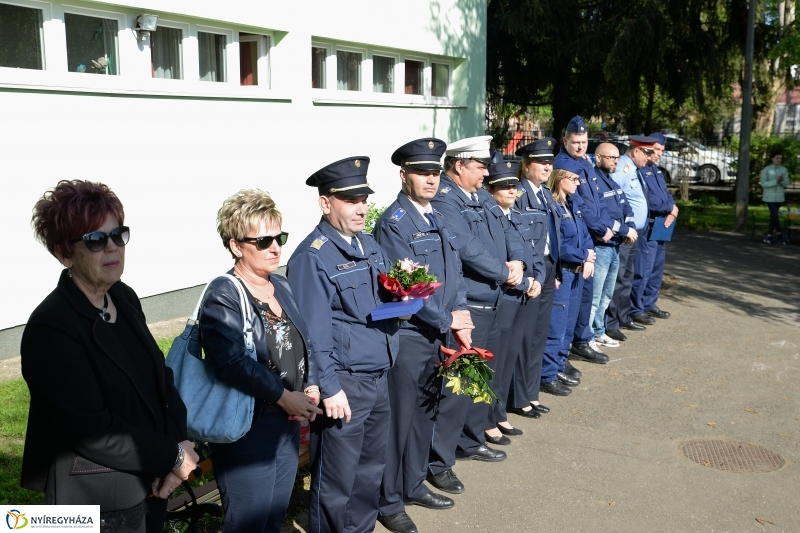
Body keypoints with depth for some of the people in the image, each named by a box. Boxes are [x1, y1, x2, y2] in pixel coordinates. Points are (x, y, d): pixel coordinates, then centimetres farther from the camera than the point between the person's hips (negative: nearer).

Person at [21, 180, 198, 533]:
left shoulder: (125, 298, 1)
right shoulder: (50, 329, -21)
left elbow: (160, 376, 5)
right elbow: (92, 431, -24)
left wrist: (177, 445, -10)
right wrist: (173, 456, -16)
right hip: (99, 503, -6)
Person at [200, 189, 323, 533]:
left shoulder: (280, 286, 9)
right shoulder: (223, 295, -15)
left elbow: (304, 342, 14)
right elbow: (231, 362, -27)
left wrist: (311, 387, -2)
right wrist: (284, 396, -22)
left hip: (288, 422, 8)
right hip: (246, 427, -7)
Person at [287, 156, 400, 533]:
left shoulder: (369, 244, 10)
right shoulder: (312, 256, -15)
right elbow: (313, 332, -17)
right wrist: (329, 388, -18)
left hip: (380, 378, 8)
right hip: (344, 384, -8)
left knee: (372, 469, 21)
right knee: (336, 480, 5)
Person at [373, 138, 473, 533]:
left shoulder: (437, 219, 12)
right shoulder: (393, 222, -14)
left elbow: (455, 274, 13)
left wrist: (460, 316, -2)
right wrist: (448, 322, -12)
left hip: (439, 335, 8)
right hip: (408, 335, -8)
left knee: (424, 413, 19)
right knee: (398, 419, 3)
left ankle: (413, 485, 36)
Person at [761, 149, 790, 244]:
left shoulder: (784, 170, 2)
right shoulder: (766, 170, -8)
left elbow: (786, 184, 1)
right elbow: (763, 184, -12)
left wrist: (782, 180, -21)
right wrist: (776, 181, -24)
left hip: (779, 197, 3)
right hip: (769, 197, -3)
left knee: (773, 215, 9)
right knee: (775, 215, -13)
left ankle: (769, 235, 18)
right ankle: (779, 234, 2)